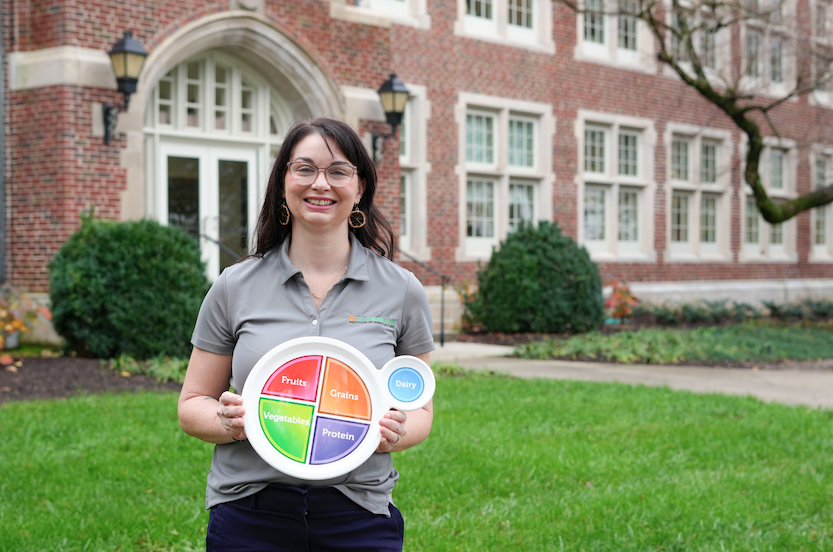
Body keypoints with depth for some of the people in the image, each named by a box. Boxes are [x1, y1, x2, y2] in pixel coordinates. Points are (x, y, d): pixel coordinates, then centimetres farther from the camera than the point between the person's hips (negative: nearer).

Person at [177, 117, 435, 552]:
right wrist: (229, 422, -14)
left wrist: (395, 434, -13)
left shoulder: (401, 291, 2)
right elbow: (193, 405, 7)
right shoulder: (235, 288, 2)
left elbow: (420, 409, 9)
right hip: (248, 516, 0)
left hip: (358, 517, 0)